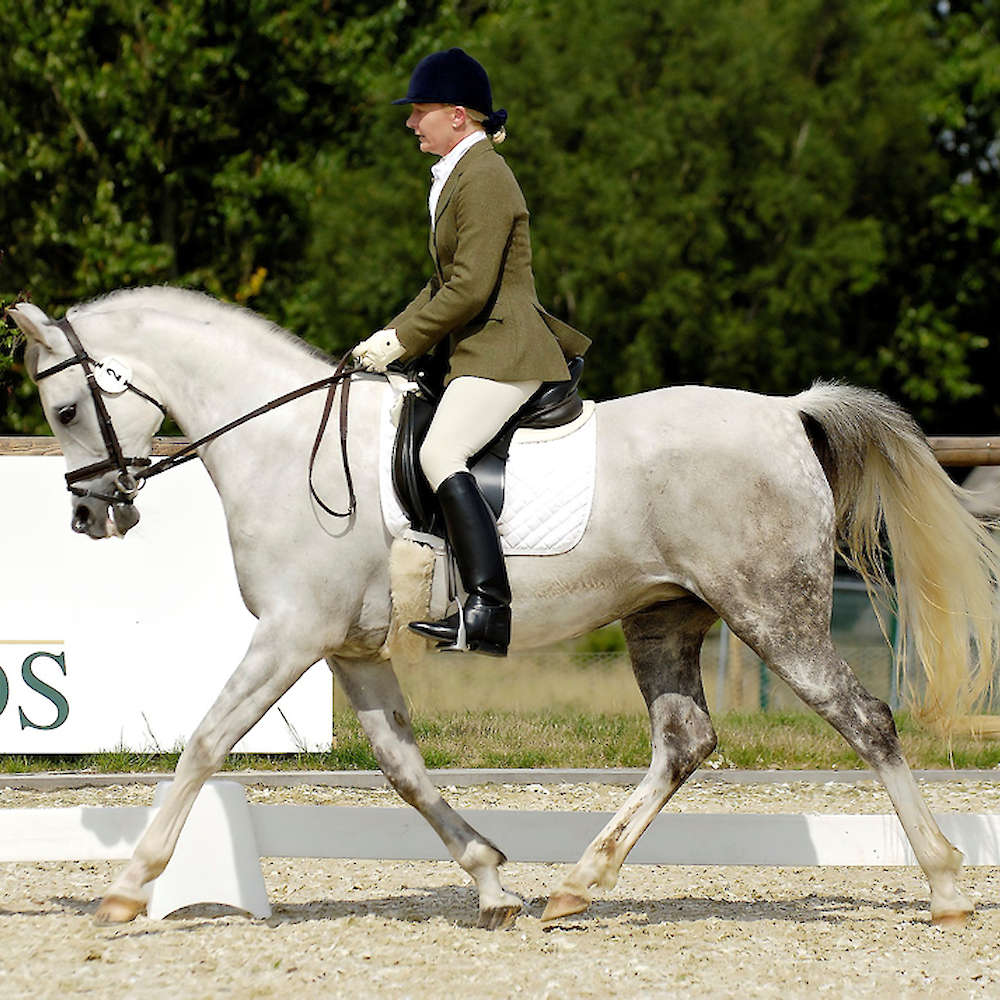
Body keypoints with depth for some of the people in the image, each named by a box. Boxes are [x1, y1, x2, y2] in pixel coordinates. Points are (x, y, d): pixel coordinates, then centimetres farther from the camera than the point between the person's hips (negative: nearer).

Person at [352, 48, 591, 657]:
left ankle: (488, 614, -36)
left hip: (503, 352, -12)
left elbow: (469, 289, -19)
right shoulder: (456, 177, 20)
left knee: (441, 453, -27)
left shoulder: (483, 178, -13)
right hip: (482, 353, 12)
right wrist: (391, 337, 12)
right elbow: (446, 285, 24)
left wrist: (401, 341, -14)